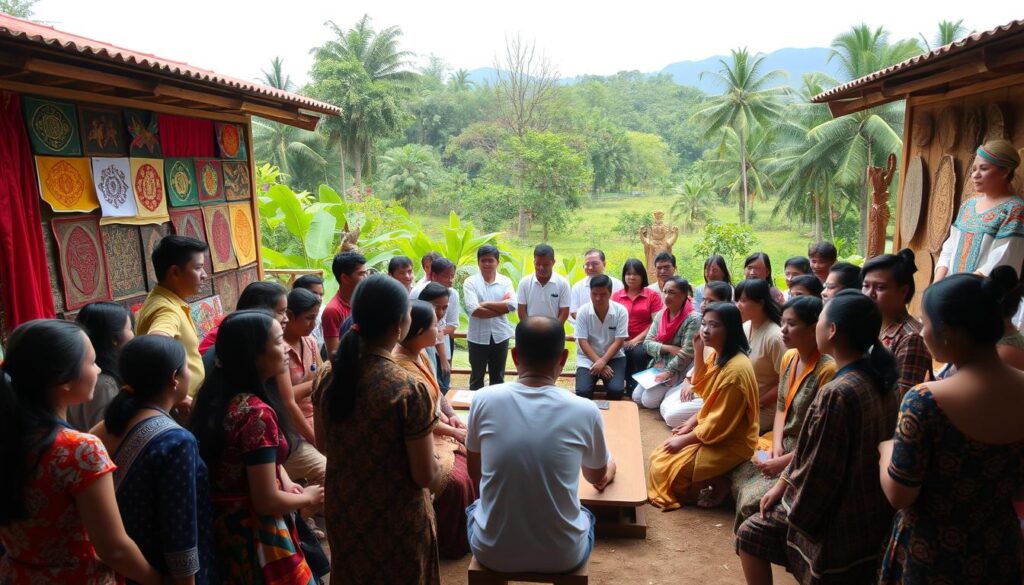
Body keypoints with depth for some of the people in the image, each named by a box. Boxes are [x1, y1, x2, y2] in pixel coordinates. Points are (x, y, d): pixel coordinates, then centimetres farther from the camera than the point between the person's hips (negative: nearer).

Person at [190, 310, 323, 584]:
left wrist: (285, 480, 4)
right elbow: (267, 501, -25)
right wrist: (308, 498, -7)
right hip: (255, 533, -8)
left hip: (224, 524, 8)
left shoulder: (216, 395, -1)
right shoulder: (257, 413, -28)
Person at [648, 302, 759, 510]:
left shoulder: (735, 370, -28)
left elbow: (719, 425, -24)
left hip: (729, 442, -9)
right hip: (711, 429, 9)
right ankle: (714, 480, 12)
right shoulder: (716, 355, -1)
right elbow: (702, 389, 17)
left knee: (664, 468, -10)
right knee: (659, 457, 9)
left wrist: (684, 440, -15)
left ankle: (719, 485, 3)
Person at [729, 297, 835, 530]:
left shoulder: (827, 370, -24)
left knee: (755, 501, -18)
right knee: (738, 478, 0)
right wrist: (776, 445, -6)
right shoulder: (789, 357, 2)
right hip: (782, 445, 8)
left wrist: (783, 462, -18)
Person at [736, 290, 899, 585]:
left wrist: (796, 516, -7)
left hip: (838, 523, -8)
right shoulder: (878, 381, 0)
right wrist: (783, 482, 8)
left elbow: (820, 471, -24)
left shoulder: (838, 393, -30)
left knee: (751, 534, 13)